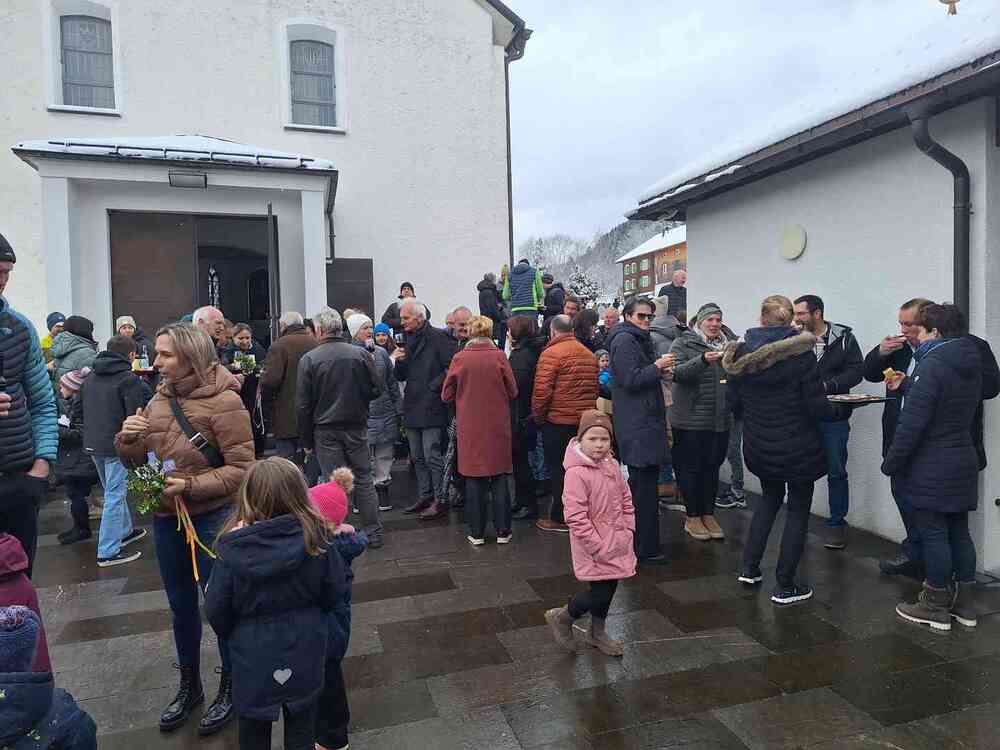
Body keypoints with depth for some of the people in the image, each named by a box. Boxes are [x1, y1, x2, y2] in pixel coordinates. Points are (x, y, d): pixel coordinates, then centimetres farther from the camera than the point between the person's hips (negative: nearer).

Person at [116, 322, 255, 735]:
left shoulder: (223, 401, -17)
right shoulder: (160, 398, 3)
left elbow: (241, 469, -18)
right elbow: (138, 462, 10)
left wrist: (190, 486, -25)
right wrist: (128, 440, -10)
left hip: (211, 519, -6)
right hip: (165, 518, 6)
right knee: (181, 604, 20)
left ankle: (230, 686, 31)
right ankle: (189, 685, 40)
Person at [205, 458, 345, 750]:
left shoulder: (232, 549, -20)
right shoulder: (316, 539, -19)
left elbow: (216, 611, -11)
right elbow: (333, 593, -7)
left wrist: (232, 635, 11)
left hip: (253, 656, -1)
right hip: (304, 652, 1)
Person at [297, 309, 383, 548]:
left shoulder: (309, 359, -8)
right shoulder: (361, 354, -5)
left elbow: (303, 404, -5)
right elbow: (376, 389, 0)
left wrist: (307, 439, 3)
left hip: (325, 431, -1)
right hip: (357, 427, 2)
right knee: (364, 479, 11)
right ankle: (374, 533, 17)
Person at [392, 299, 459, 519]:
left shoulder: (438, 338, -9)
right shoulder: (407, 340, 14)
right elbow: (401, 377, 17)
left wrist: (434, 386, -14)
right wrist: (399, 361, -2)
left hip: (432, 408, -8)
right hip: (412, 408, 8)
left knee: (433, 457, -5)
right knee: (417, 458, 15)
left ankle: (441, 501, 6)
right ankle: (425, 497, 27)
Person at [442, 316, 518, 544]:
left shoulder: (459, 358, -7)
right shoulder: (499, 357, -8)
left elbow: (447, 395, -1)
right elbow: (513, 392, -2)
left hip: (470, 427, 0)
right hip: (497, 426, 0)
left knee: (474, 480, 9)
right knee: (499, 479, 11)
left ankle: (477, 533, 15)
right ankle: (502, 531, 17)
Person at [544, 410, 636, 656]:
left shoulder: (612, 466, 2)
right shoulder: (576, 473, -23)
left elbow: (626, 500, 14)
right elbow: (576, 517, -23)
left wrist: (628, 530, 6)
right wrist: (598, 546, -20)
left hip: (617, 543, 7)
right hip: (594, 547, -7)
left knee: (609, 589, 18)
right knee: (600, 594, -5)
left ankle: (598, 633, 40)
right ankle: (562, 617, 21)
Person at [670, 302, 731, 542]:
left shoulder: (725, 344, 14)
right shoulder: (683, 343, -2)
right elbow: (677, 373, -19)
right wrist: (703, 360, -33)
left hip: (720, 419, 5)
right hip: (691, 419, -5)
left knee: (712, 467, 12)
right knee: (691, 467, 2)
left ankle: (709, 515, 25)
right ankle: (692, 517, 15)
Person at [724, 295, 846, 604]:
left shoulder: (741, 354, -4)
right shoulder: (801, 354, -16)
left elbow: (733, 403, 1)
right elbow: (817, 407, -16)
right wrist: (839, 409, 5)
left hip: (758, 447, 5)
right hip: (797, 448, -4)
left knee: (770, 498, 26)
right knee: (798, 509, 12)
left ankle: (750, 568, 24)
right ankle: (785, 586, 16)